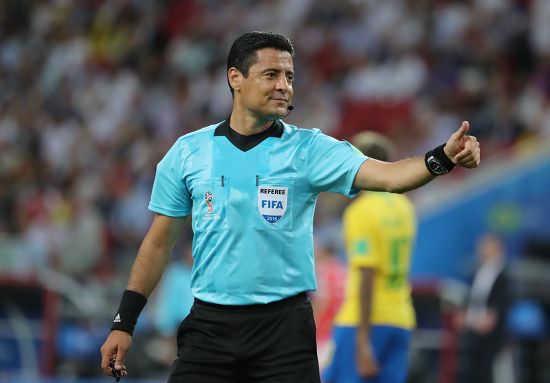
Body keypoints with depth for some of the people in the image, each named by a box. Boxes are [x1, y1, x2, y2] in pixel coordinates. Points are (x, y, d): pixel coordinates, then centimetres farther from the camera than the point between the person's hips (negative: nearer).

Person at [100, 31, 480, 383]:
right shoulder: (188, 152, 4)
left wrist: (443, 158, -33)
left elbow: (387, 175, -14)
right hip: (209, 323, 1)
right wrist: (124, 323, 7)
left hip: (284, 326, -1)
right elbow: (159, 243, 10)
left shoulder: (309, 149, 0)